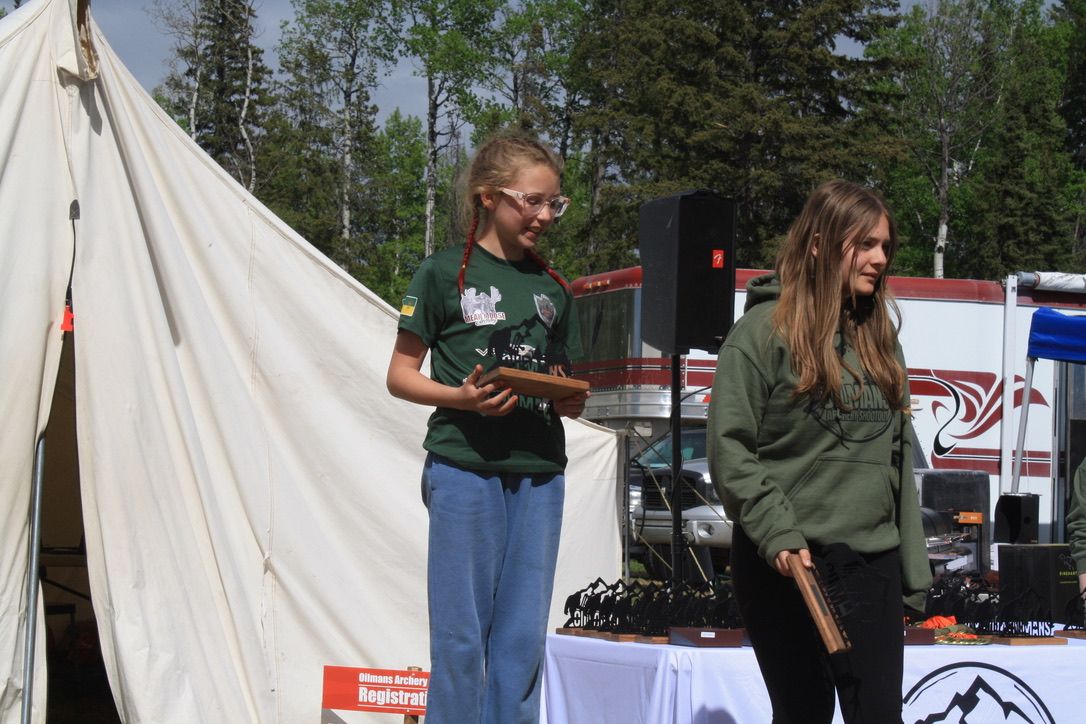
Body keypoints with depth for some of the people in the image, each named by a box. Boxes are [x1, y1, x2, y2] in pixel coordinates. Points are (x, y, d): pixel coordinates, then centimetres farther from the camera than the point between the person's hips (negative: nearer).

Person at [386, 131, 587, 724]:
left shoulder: (554, 290, 15)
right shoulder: (444, 274, 0)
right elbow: (401, 374, 1)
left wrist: (572, 402, -4)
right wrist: (461, 397, -16)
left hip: (538, 470, 4)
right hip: (464, 465, -4)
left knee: (523, 634, 4)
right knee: (462, 631, -2)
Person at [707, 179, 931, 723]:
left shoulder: (878, 336, 15)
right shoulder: (764, 331, -5)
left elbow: (897, 457, 16)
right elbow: (729, 449, -10)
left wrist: (912, 567, 13)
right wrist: (779, 532, -19)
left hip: (873, 562, 5)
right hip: (789, 564, -5)